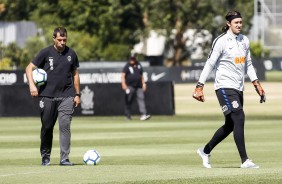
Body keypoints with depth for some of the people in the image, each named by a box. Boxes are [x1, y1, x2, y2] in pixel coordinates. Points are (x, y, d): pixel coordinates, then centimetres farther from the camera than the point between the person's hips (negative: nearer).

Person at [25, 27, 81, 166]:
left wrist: (77, 94, 14)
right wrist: (32, 85, -14)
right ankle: (45, 157, 20)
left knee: (65, 125, -11)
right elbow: (29, 68, 0)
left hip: (66, 96, 1)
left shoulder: (71, 54, 9)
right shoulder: (46, 53, 0)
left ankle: (64, 158, -10)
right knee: (47, 127, 4)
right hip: (47, 96, -1)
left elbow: (75, 74, 18)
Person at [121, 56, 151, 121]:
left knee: (141, 98, -7)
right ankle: (128, 115, 10)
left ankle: (143, 114, -14)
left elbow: (141, 75, 21)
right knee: (129, 101, 0)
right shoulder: (127, 66, -1)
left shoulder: (139, 65, 13)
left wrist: (143, 83, 14)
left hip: (139, 86, 4)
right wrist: (123, 84, -18)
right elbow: (123, 75, -6)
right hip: (130, 86, -4)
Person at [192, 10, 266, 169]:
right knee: (239, 118, -18)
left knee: (231, 125, 13)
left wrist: (256, 83, 12)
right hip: (225, 87, -8)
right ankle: (245, 160, -18)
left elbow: (248, 64, 20)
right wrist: (200, 87, -16)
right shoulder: (221, 41, -11)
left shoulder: (244, 40, 11)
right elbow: (210, 64, -12)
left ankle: (206, 151, 30)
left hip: (238, 88, 8)